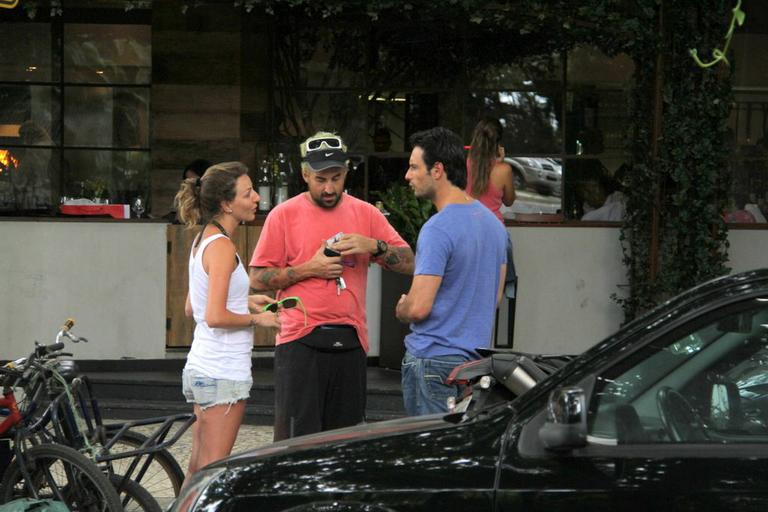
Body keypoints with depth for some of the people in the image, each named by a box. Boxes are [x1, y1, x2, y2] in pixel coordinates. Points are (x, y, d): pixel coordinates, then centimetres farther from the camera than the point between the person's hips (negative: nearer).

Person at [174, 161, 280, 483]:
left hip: (200, 369, 9)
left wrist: (244, 301, 15)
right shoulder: (222, 246, -16)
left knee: (197, 471, 14)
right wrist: (257, 318, -9)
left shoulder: (202, 240, 12)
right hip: (223, 374, -9)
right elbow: (215, 317, -23)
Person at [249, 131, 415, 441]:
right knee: (296, 439, -5)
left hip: (350, 342, 3)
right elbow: (258, 279, 1)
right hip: (300, 342, -3)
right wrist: (309, 269, -9)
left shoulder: (365, 213, 10)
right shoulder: (284, 215, 2)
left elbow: (409, 263, 7)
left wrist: (374, 246, -10)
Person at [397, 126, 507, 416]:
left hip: (434, 359, -8)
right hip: (477, 357, 8)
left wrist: (400, 310, 1)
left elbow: (418, 307, -20)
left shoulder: (437, 229, -18)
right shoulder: (493, 223, 10)